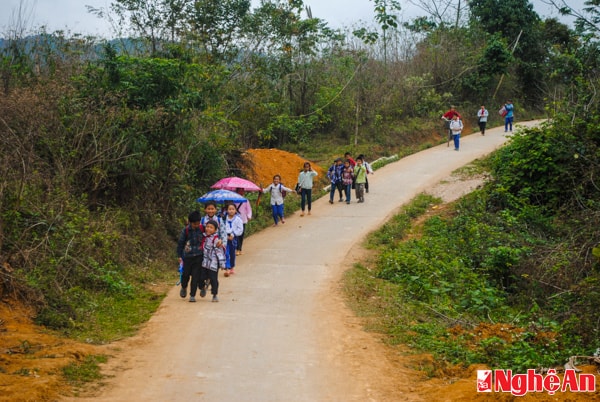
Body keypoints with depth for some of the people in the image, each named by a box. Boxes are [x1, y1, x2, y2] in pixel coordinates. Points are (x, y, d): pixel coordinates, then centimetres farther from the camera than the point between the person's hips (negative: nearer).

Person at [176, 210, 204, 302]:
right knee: (186, 274, 6)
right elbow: (180, 243, 3)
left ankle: (192, 295, 7)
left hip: (198, 256, 1)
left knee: (195, 276, -1)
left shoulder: (202, 229, -2)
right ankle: (184, 287, 37)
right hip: (187, 256, -1)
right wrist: (179, 255, 5)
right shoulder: (185, 230, -6)